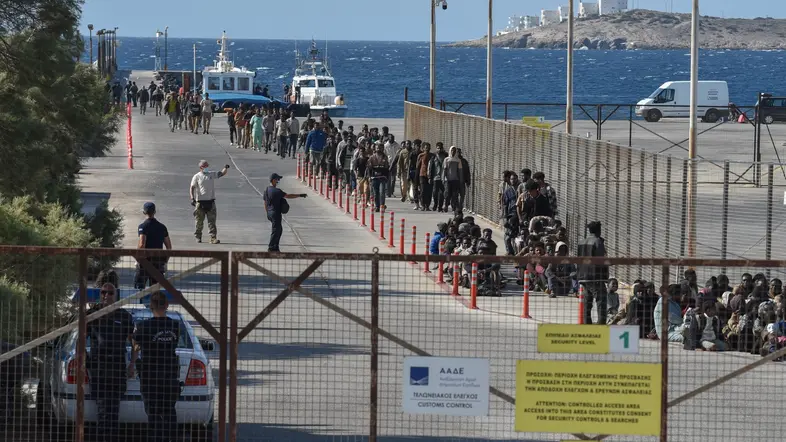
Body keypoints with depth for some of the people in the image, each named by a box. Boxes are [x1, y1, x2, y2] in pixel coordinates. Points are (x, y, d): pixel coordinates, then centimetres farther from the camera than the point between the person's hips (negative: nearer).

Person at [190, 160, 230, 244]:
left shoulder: (212, 174, 10)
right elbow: (192, 188, -3)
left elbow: (222, 173, 8)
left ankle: (213, 238, -8)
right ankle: (198, 237, 25)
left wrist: (226, 168, -14)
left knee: (212, 221, -4)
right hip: (200, 202, -2)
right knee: (199, 222, 8)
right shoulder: (197, 176, 0)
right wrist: (192, 198, -16)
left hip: (211, 202, 2)